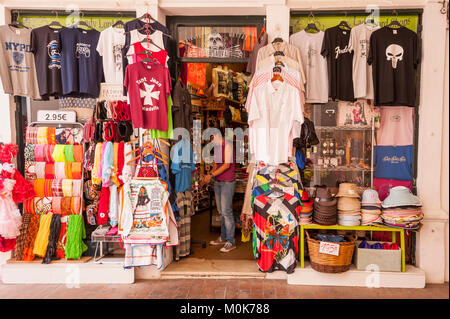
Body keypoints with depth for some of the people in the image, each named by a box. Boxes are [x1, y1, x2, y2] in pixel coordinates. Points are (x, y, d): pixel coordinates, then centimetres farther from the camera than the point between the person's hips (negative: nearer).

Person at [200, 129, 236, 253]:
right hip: (217, 182, 8)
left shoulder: (228, 145, -10)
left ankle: (231, 242, -1)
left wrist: (211, 175, -18)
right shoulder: (216, 147, 16)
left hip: (227, 182, -8)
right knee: (221, 211, 11)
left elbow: (227, 165, -17)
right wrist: (206, 177, 6)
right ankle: (223, 238, 22)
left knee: (226, 211, -8)